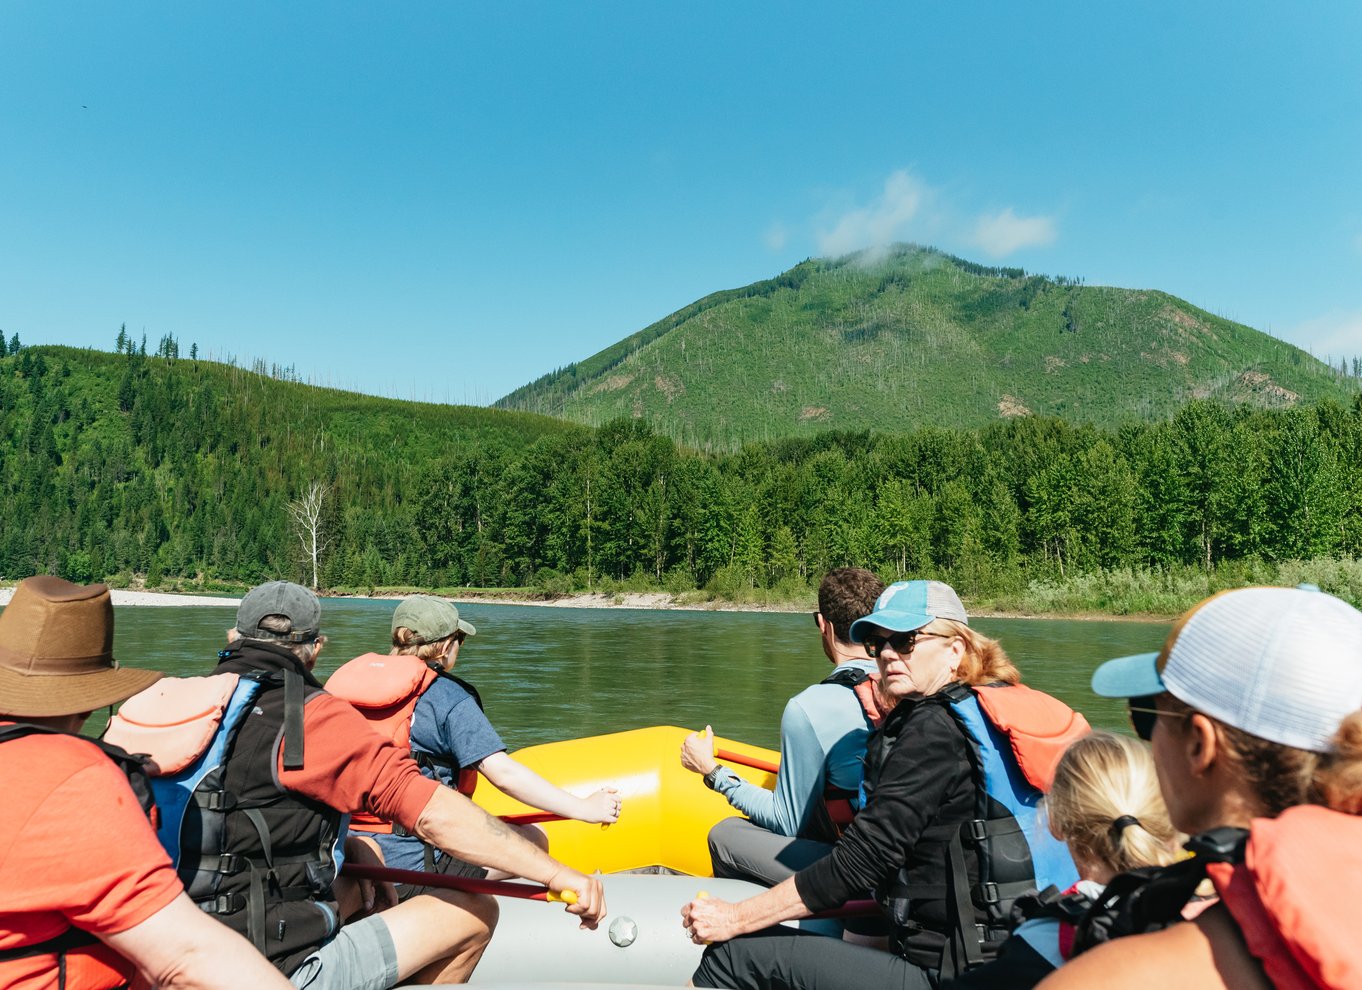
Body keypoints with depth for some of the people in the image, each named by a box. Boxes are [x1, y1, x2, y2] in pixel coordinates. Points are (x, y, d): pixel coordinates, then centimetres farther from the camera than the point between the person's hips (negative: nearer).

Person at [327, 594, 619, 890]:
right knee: (533, 839, 6)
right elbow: (503, 773, -18)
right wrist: (585, 809, -11)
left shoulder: (347, 674, 6)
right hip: (409, 860, -7)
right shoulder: (447, 696, -11)